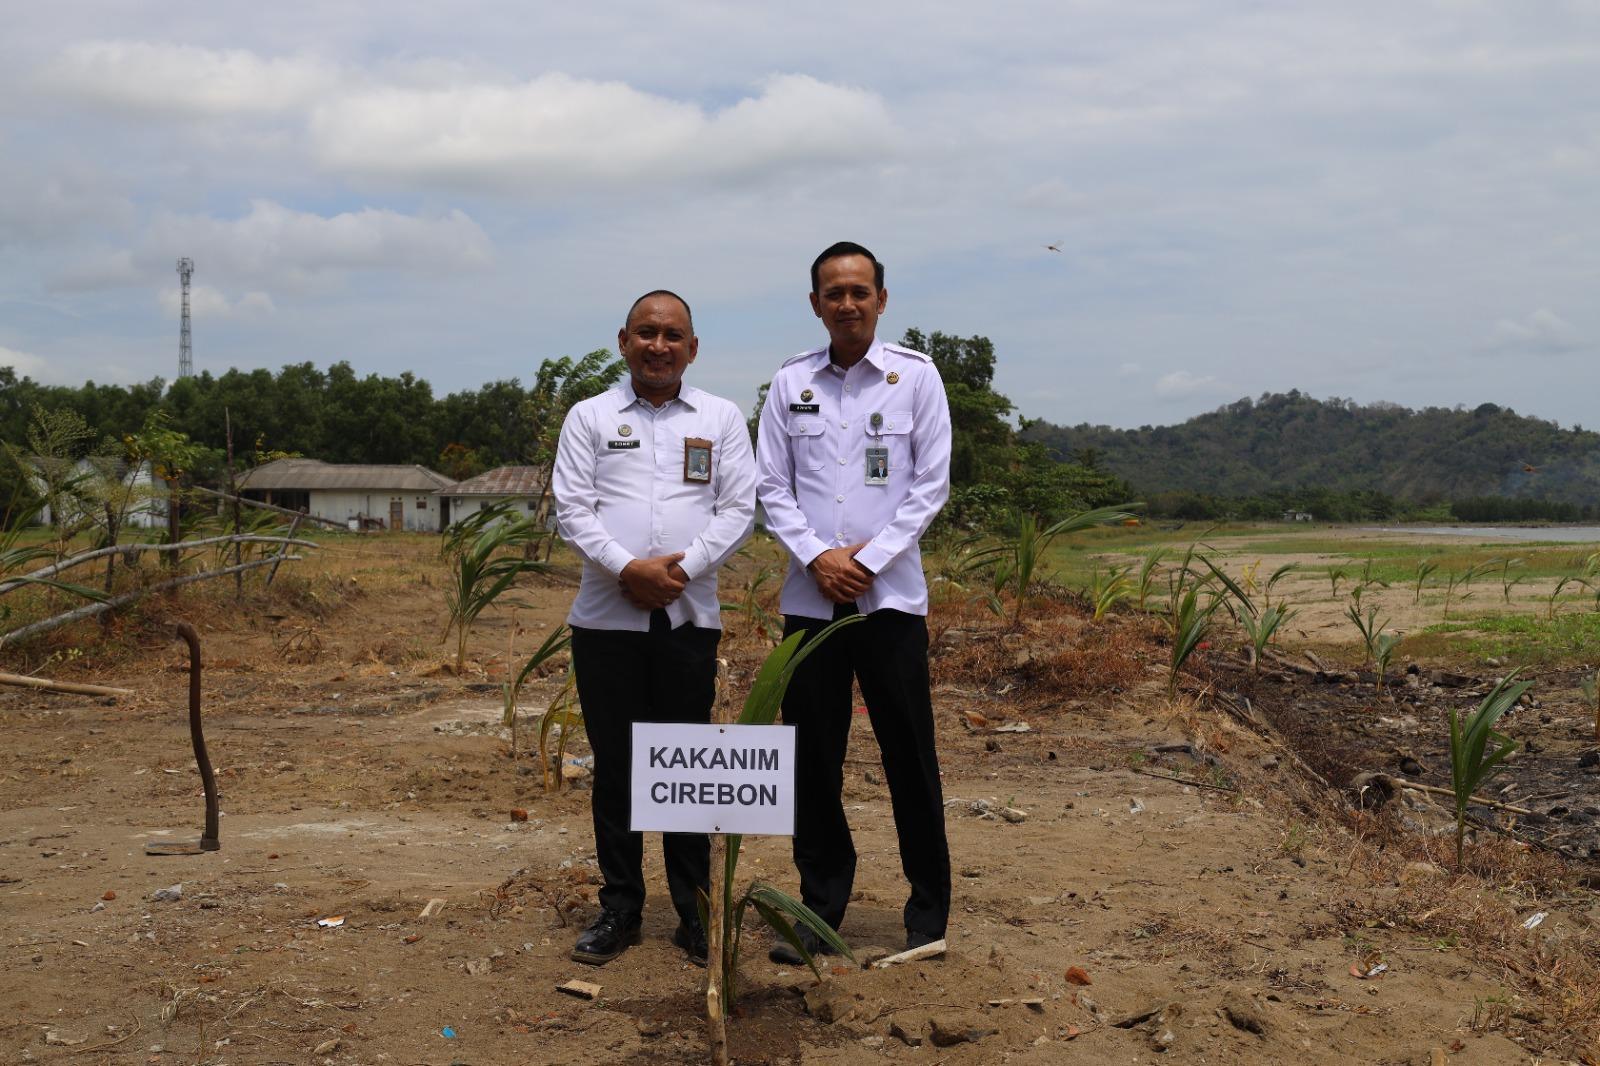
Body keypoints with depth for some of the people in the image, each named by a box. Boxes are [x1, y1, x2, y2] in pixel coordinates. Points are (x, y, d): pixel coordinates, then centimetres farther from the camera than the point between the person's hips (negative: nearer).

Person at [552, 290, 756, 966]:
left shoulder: (721, 419, 11)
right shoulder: (590, 417, 10)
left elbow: (739, 509, 4)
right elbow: (571, 508, 1)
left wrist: (682, 567, -10)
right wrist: (627, 567, -13)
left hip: (689, 616, 0)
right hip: (607, 617, 0)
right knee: (613, 764, 5)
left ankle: (695, 911, 13)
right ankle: (619, 907, 16)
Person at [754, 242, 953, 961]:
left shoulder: (916, 376, 2)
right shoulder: (790, 383, 8)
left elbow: (931, 484, -1)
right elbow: (771, 486, 7)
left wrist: (868, 559, -8)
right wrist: (818, 556, -8)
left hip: (891, 594, -2)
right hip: (810, 596, 2)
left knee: (909, 753, 2)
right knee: (812, 756, 6)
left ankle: (929, 908, 16)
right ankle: (820, 906, 18)